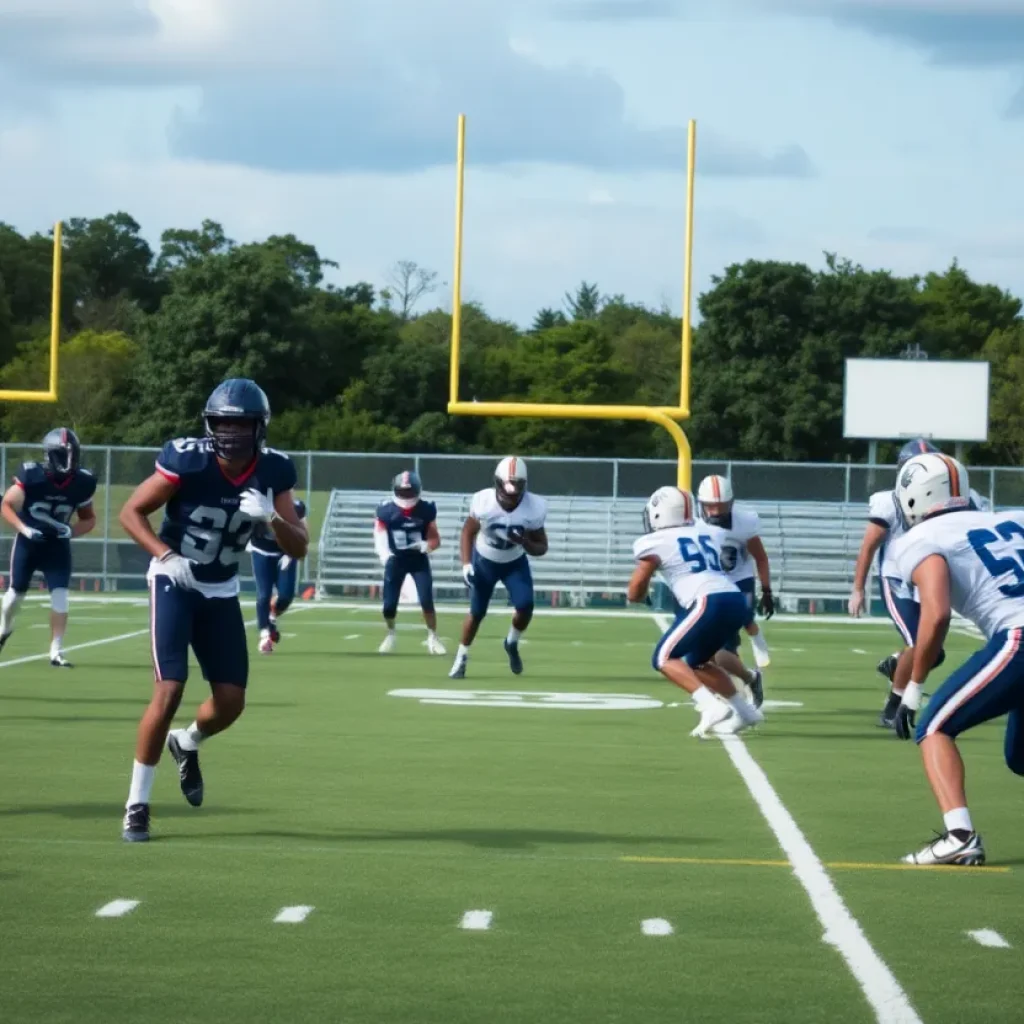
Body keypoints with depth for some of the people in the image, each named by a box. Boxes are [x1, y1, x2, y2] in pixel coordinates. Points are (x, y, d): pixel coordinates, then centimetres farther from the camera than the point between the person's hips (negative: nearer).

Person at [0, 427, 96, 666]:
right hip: (28, 542, -1)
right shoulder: (31, 476, -22)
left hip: (57, 545, 1)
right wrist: (23, 528, -26)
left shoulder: (82, 483, -13)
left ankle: (56, 651, -5)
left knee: (60, 594, -12)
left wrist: (72, 531, -18)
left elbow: (89, 518, 2)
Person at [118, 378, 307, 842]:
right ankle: (137, 804, -4)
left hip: (221, 591, 5)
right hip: (175, 583, -5)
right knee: (169, 691, -16)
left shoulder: (273, 472, -9)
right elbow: (131, 512, -13)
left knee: (231, 702, 1)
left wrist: (271, 516, -28)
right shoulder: (188, 460, -22)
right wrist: (167, 556, -27)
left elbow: (298, 548, -9)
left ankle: (185, 744, 37)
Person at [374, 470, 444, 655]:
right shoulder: (386, 511, -12)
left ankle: (432, 637, 7)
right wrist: (384, 554, -24)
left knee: (426, 601, -13)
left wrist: (425, 546, -27)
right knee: (389, 605, 0)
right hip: (396, 560, 0)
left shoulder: (425, 510, -11)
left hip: (419, 560, 0)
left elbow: (435, 540, -5)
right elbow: (379, 535, -5)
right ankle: (391, 634, 29)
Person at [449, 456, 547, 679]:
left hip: (515, 563, 0)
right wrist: (466, 564, -18)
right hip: (484, 561, 0)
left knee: (525, 607, -17)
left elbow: (541, 548, -15)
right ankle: (461, 659, 24)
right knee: (477, 612, 3)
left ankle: (512, 643, 14)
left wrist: (524, 542, -36)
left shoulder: (534, 508, -26)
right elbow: (468, 532, -9)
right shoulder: (483, 502, -27)